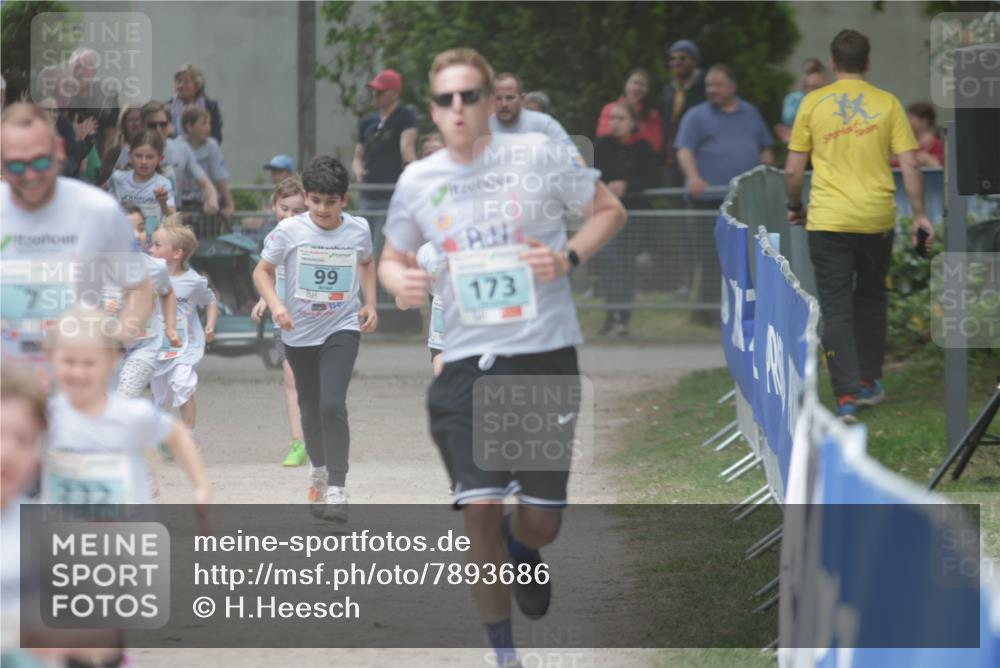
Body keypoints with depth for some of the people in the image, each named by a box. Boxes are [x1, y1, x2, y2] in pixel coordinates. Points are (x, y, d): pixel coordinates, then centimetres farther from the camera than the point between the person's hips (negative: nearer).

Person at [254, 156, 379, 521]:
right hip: (299, 334, 1)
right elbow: (262, 271, -2)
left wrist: (369, 302, 7)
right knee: (311, 409, 15)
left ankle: (337, 488, -16)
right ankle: (319, 470, 42)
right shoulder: (289, 230, -10)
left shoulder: (358, 229, -4)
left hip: (342, 330, -1)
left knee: (333, 405, -19)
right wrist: (276, 305, -18)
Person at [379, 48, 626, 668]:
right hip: (467, 361, 1)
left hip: (545, 354, -1)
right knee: (479, 510, -11)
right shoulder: (418, 181, 4)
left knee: (542, 521, 1)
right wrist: (399, 280, -5)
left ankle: (522, 547, 41)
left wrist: (569, 256, -10)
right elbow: (393, 256, 19)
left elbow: (610, 210, 9)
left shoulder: (540, 156, -3)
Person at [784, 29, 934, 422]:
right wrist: (919, 214, 5)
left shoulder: (813, 103, 0)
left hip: (828, 220, -1)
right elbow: (909, 165, -2)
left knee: (836, 307, -1)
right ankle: (869, 382, 26)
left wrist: (795, 207, 17)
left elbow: (793, 169, 2)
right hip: (877, 219, 1)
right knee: (871, 298, 21)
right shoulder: (887, 104, 2)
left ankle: (847, 396, -10)